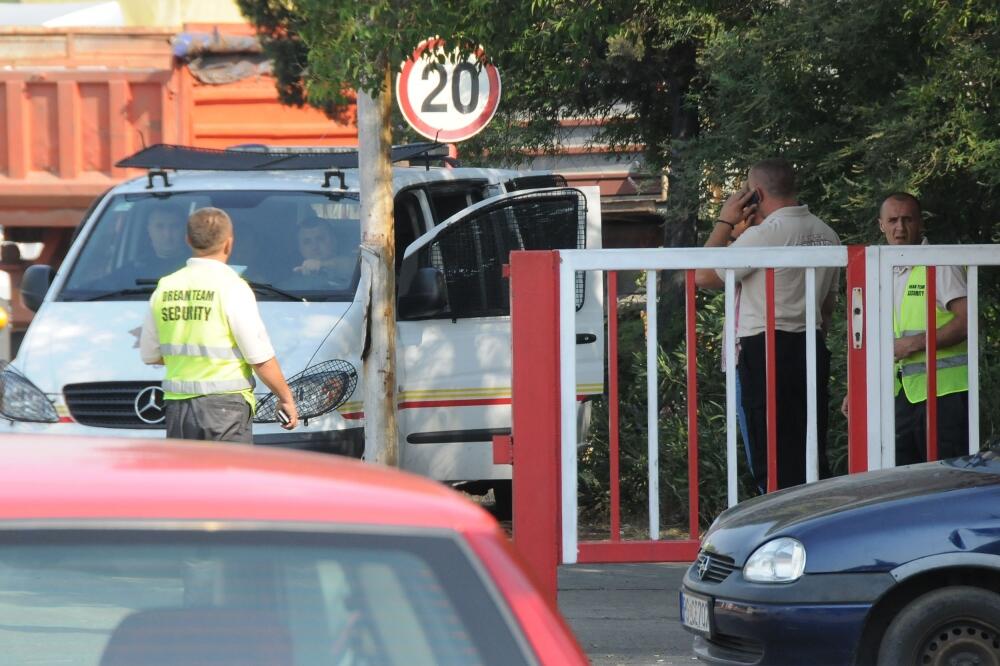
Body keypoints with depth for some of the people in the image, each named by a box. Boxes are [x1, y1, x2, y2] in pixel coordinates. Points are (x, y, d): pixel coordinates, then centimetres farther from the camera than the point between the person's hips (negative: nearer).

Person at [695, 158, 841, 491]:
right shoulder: (826, 234, 11)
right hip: (812, 348, 8)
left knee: (773, 463, -5)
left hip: (766, 350, -8)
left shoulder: (764, 234, -13)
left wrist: (725, 222, 0)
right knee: (813, 459, 9)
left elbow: (704, 276, -8)